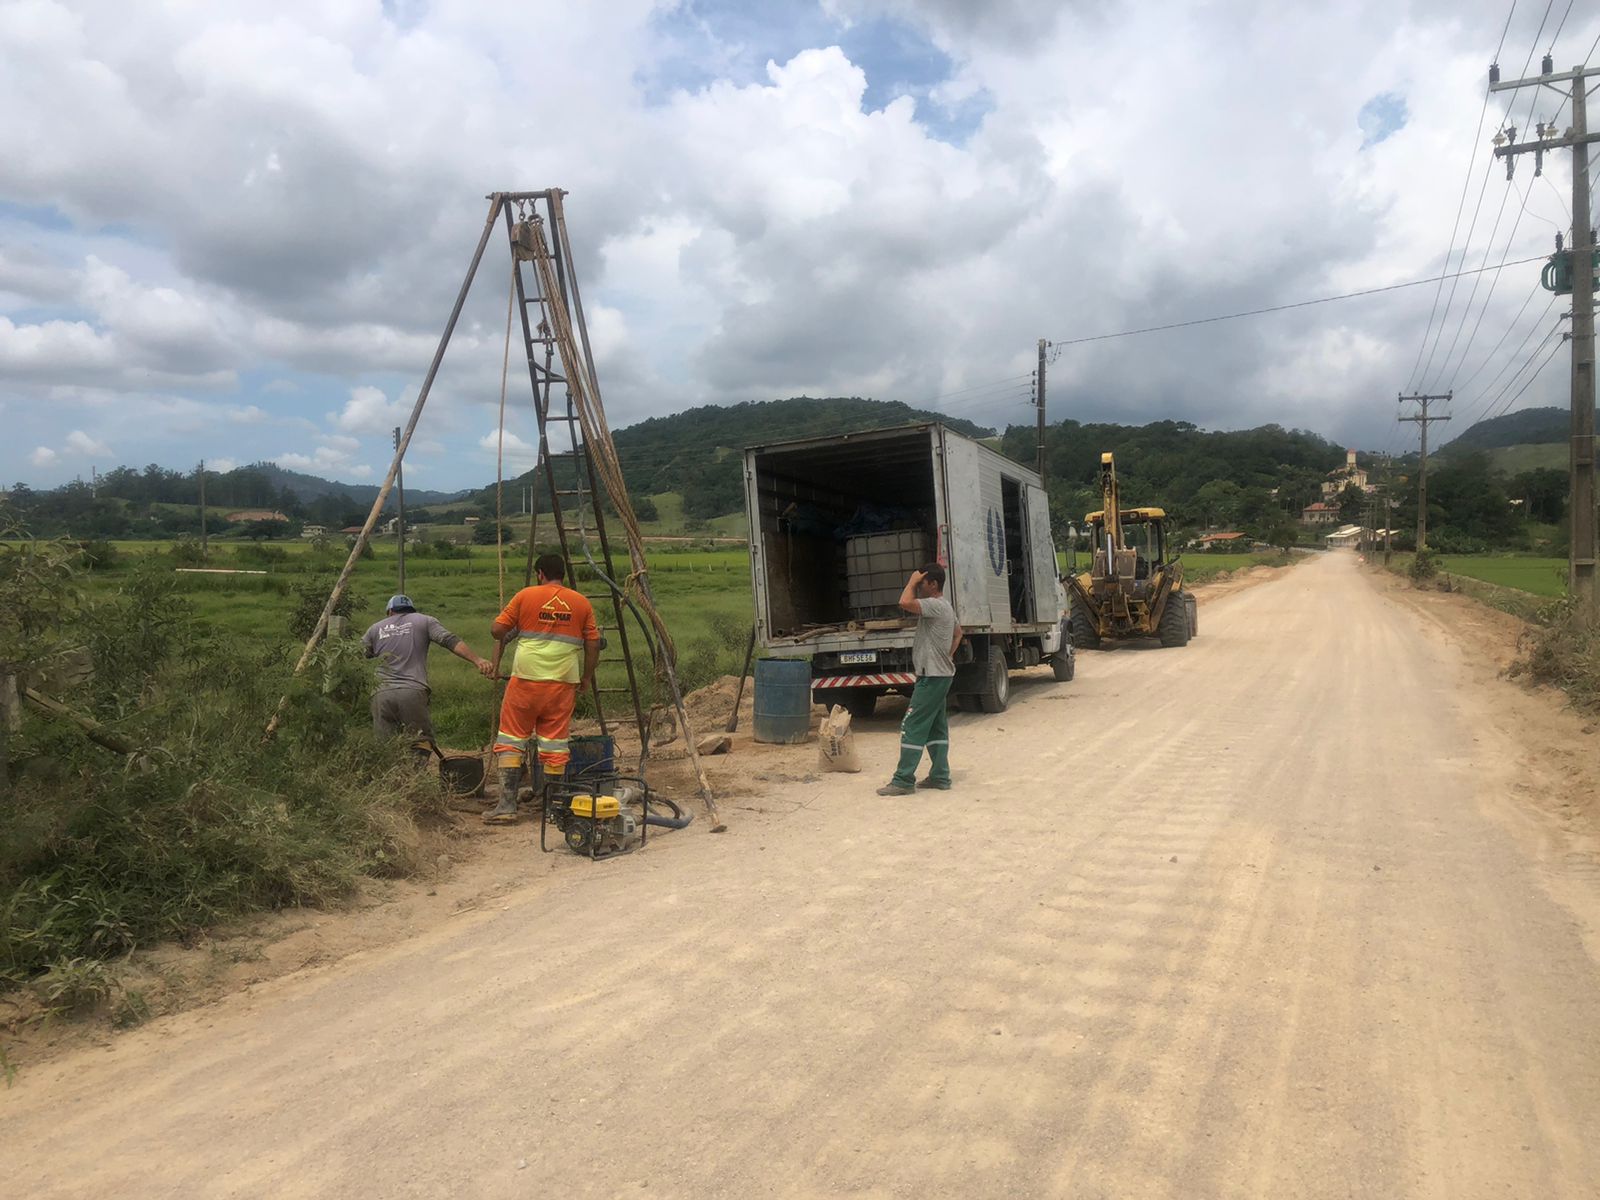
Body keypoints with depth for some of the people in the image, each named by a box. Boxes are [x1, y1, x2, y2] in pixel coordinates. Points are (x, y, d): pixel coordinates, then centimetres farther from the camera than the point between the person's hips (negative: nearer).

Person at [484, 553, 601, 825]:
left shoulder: (525, 596, 1)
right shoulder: (582, 602, 7)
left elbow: (497, 629, 1)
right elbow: (593, 644, 6)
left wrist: (508, 637, 23)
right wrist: (586, 677, 17)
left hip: (526, 679, -2)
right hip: (563, 683, 2)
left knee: (511, 740, 6)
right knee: (554, 742, 8)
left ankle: (507, 805, 2)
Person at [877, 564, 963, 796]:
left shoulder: (936, 605, -18)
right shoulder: (944, 607, 14)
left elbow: (905, 602, -33)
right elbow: (958, 633, 30)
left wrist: (912, 581, -17)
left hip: (932, 677, -11)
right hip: (940, 675, 11)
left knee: (912, 727, -8)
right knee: (936, 727, 13)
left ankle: (903, 781, -5)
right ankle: (940, 776, 17)